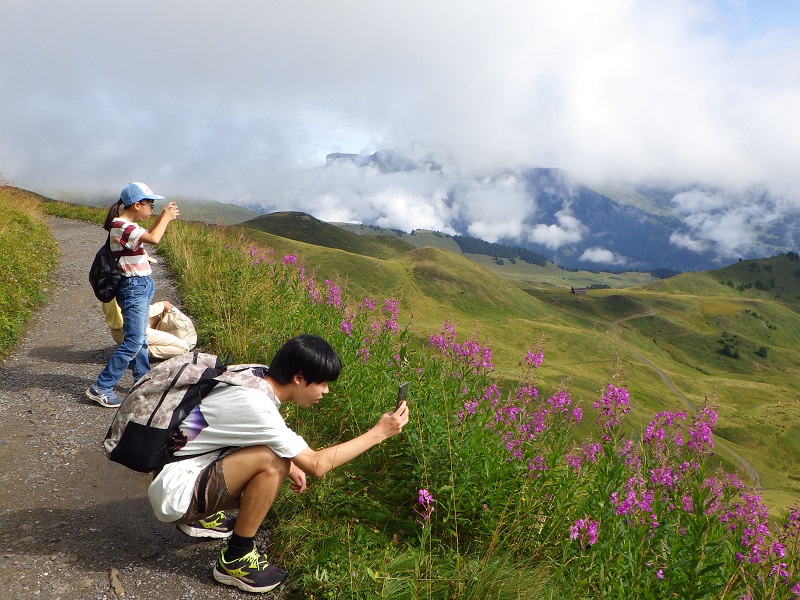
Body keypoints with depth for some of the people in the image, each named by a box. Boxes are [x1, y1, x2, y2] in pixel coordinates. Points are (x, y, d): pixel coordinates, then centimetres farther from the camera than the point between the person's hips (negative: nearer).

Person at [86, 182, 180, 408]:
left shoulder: (128, 225, 11)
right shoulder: (121, 226, -19)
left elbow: (148, 235, 28)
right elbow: (153, 239, -29)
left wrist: (163, 217, 15)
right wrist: (166, 218, -13)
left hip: (143, 286, 10)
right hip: (134, 288, -10)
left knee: (140, 338, 17)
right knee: (133, 342, -11)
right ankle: (101, 388, -4)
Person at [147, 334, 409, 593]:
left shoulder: (255, 375, -2)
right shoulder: (254, 405, -26)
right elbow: (317, 465, -20)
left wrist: (288, 463, 6)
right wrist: (378, 433, -14)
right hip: (174, 496, -9)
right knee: (271, 463, -25)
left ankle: (203, 516, 20)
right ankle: (235, 561, -6)